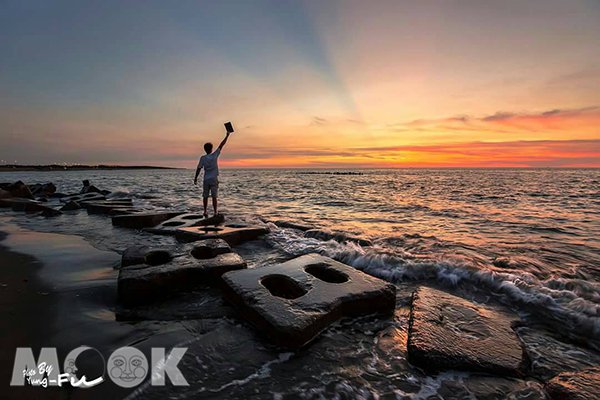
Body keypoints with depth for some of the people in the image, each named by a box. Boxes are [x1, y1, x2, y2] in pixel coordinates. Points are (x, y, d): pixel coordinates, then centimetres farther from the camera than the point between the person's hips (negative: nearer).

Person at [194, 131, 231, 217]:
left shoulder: (203, 158, -3)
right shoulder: (215, 155, -6)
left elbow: (198, 168, -2)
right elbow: (221, 145, -2)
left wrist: (195, 178, 7)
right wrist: (227, 135, 3)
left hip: (206, 180, 1)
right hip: (214, 179, -1)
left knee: (205, 196, 12)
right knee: (214, 197, 1)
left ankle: (205, 211, 13)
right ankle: (215, 212, 1)